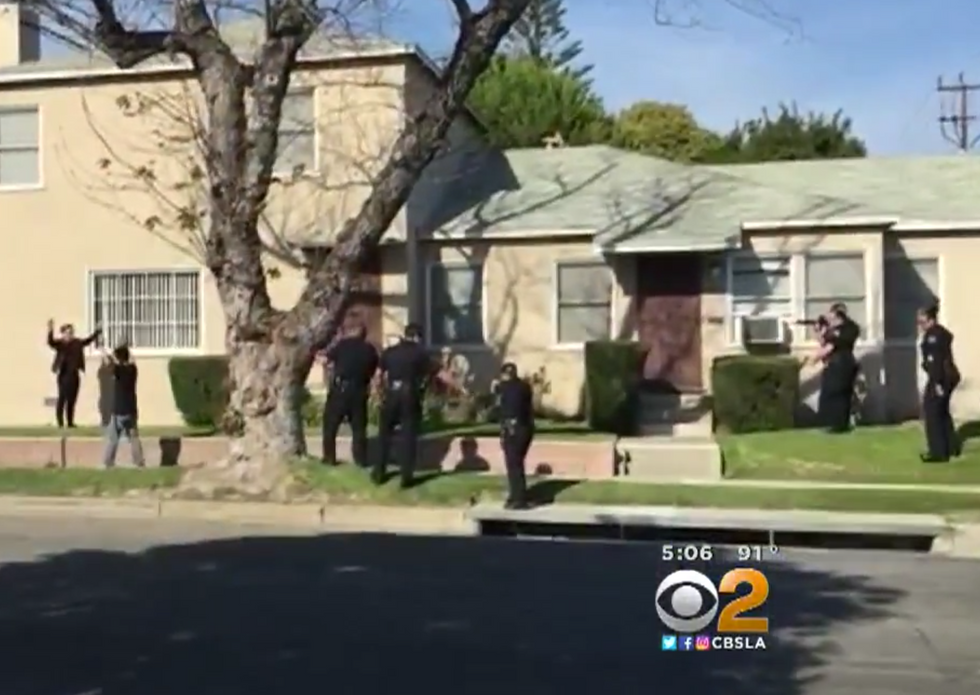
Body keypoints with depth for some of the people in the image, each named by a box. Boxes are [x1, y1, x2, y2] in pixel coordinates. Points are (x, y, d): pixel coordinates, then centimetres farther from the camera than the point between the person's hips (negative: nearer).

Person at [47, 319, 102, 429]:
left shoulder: (77, 343, 11)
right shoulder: (59, 343, -6)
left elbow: (88, 341, 27)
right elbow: (51, 342, -25)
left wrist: (97, 332, 26)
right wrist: (50, 331, -40)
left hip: (74, 375, 6)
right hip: (64, 374, -6)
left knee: (72, 400, 9)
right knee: (62, 399, -5)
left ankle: (70, 422, 14)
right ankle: (60, 423, -2)